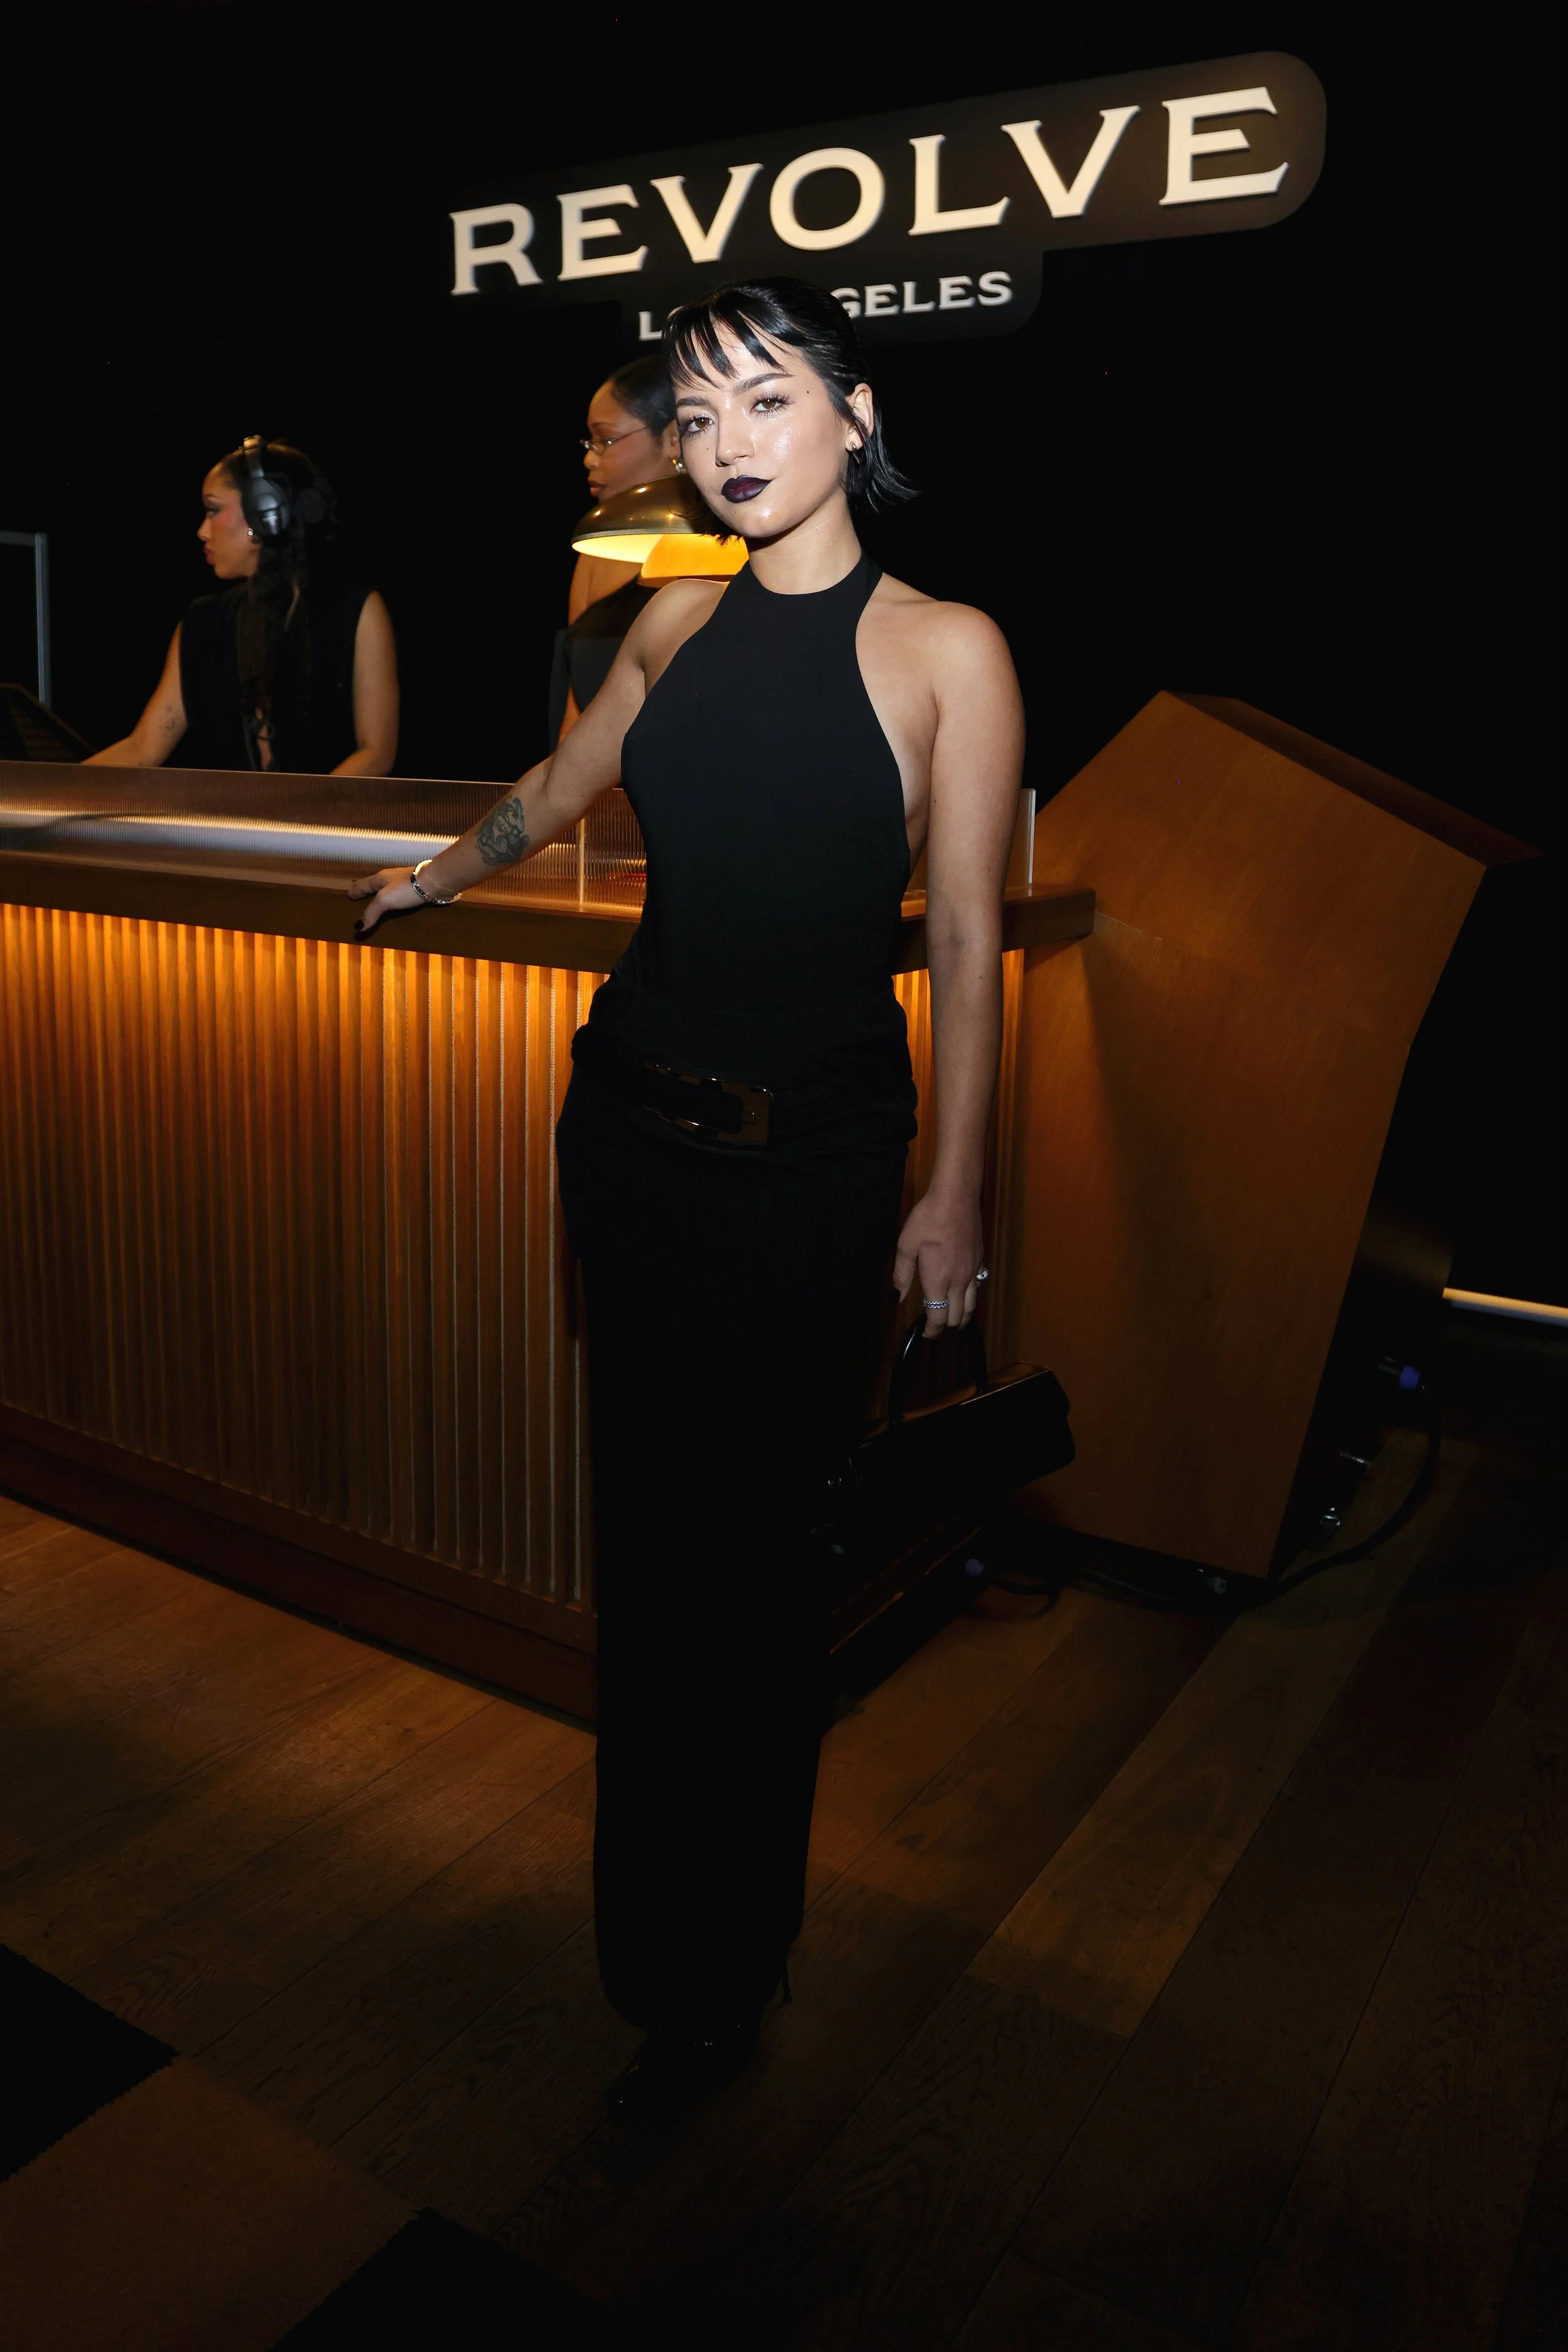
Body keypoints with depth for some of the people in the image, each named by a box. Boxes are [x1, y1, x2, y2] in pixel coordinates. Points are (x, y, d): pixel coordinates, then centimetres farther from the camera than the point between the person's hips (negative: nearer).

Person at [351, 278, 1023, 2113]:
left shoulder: (943, 648, -6)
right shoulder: (678, 622, 8)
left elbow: (967, 950, -7)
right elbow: (560, 789, 27)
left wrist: (952, 1193, -8)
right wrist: (434, 877, 41)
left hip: (813, 1154, -4)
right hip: (631, 1117, 5)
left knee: (748, 1550, 4)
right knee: (648, 1533, 12)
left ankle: (717, 1976, 27)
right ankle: (663, 1929, 34)